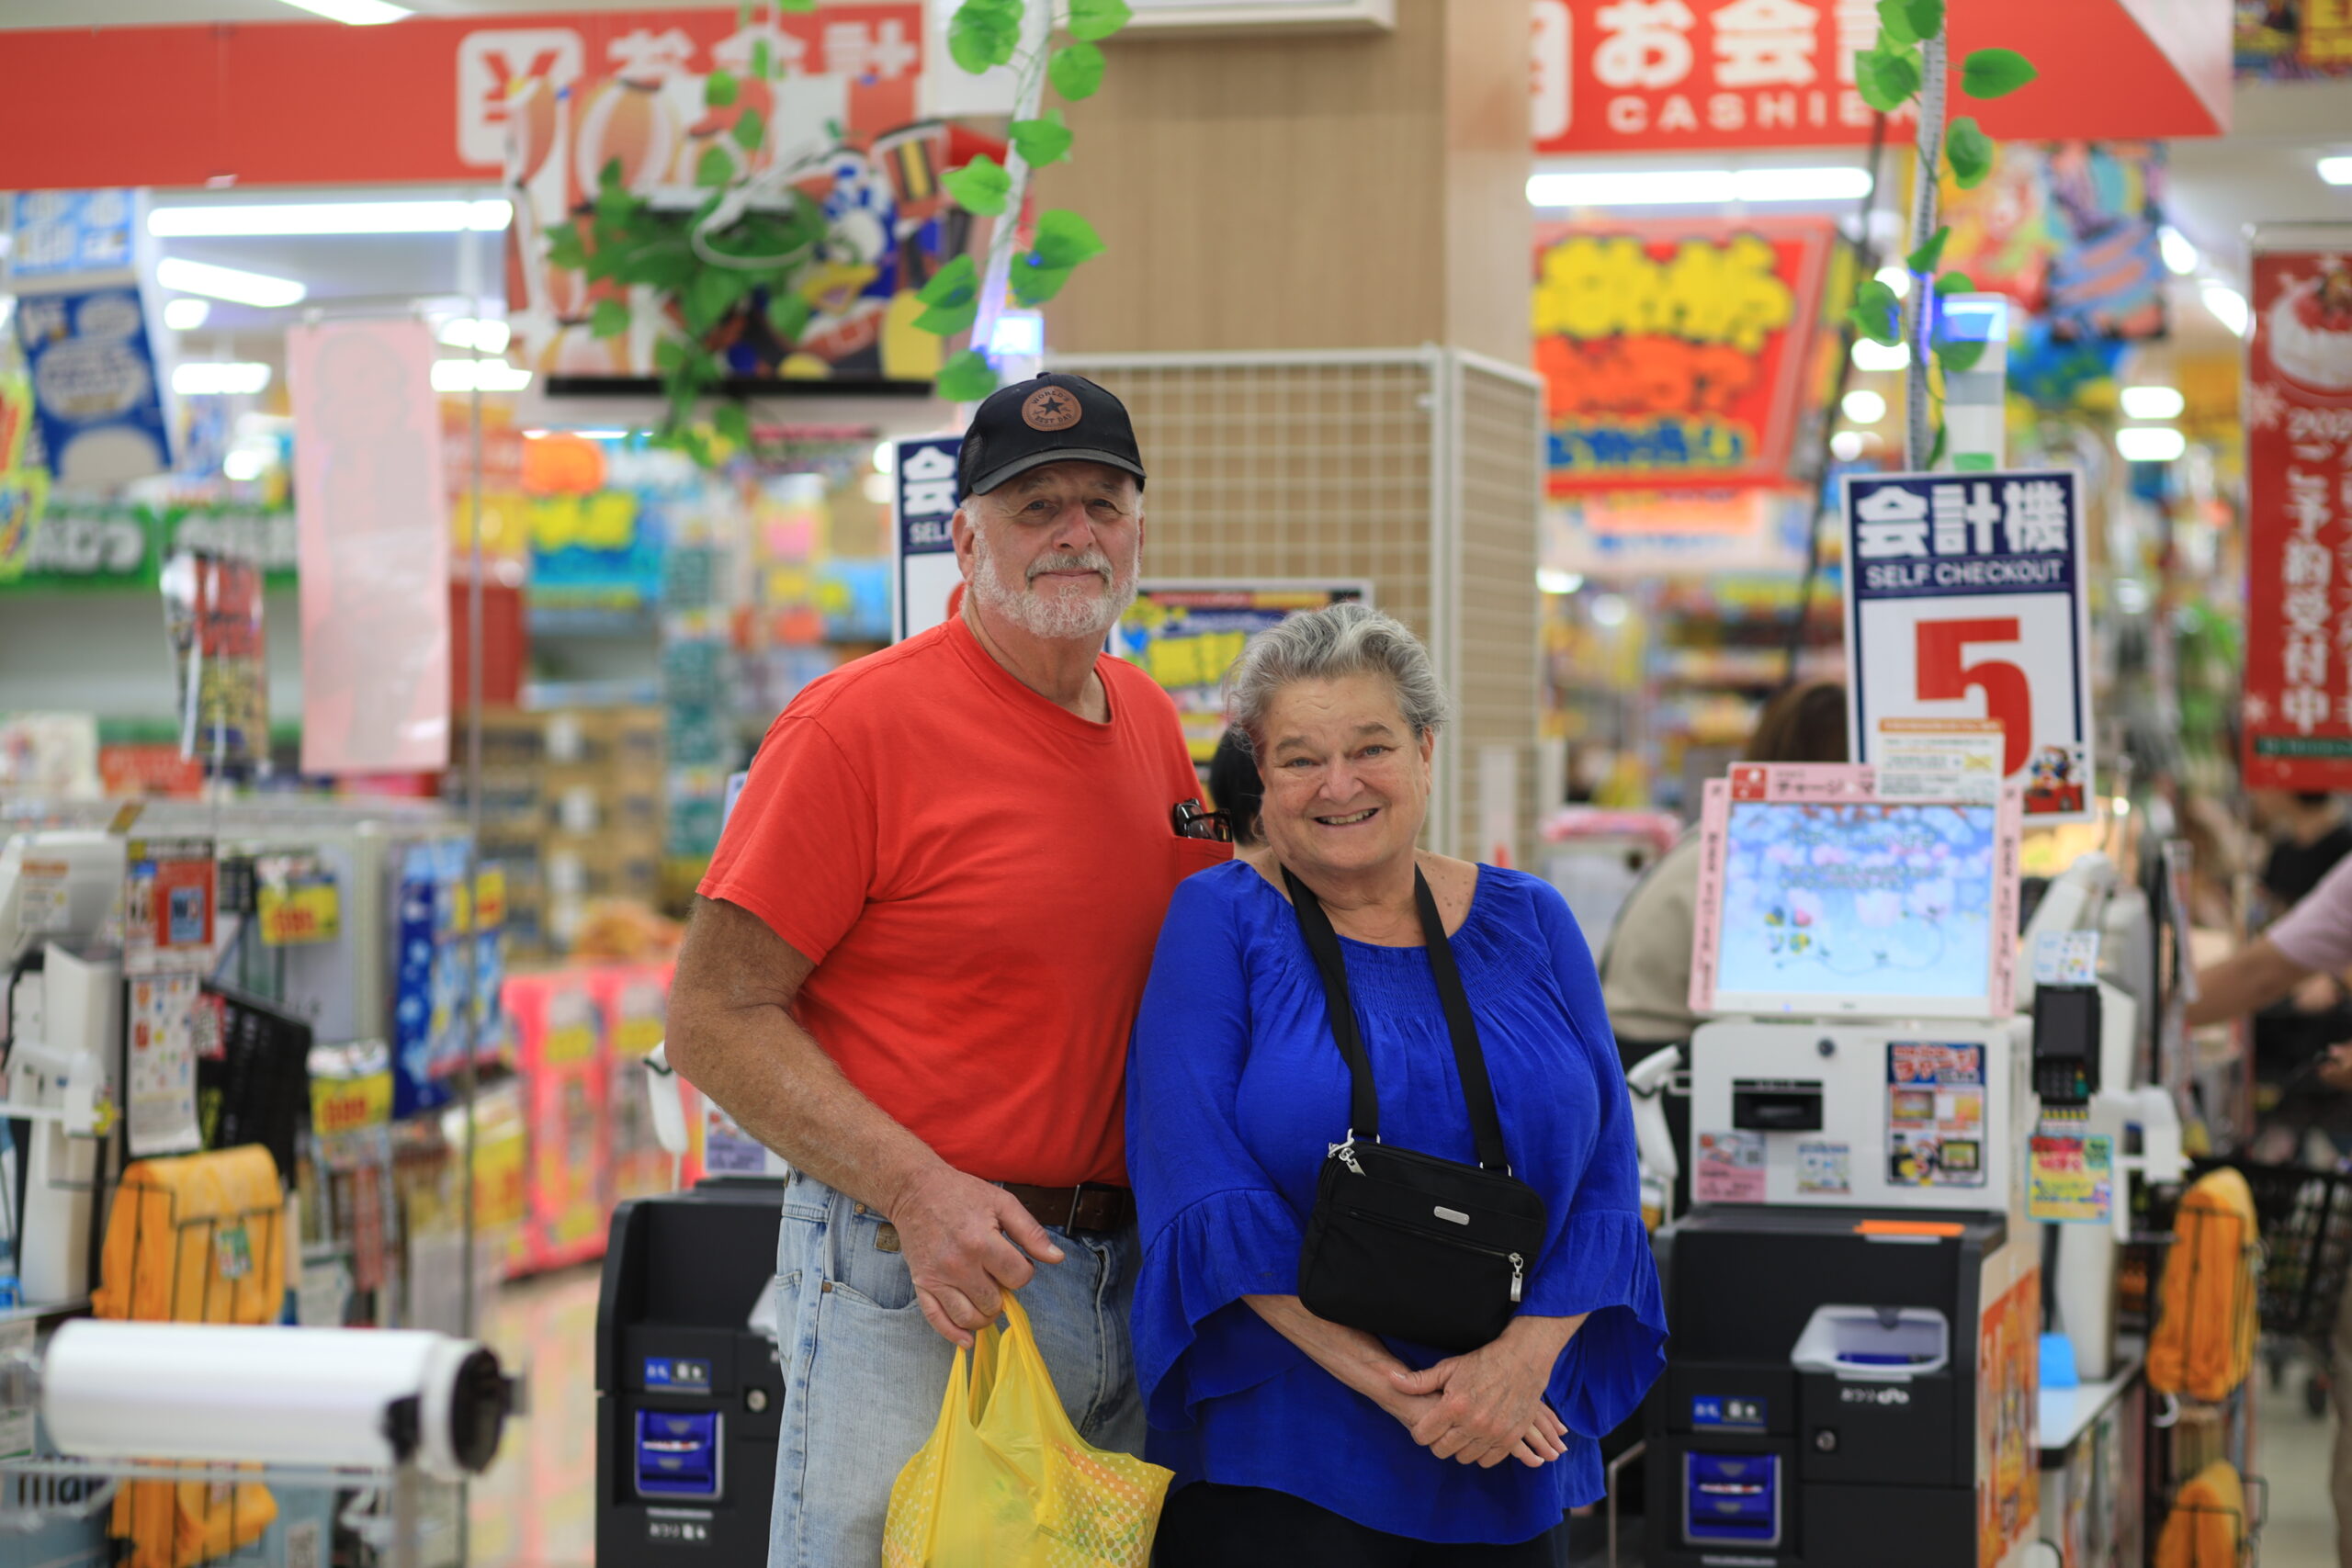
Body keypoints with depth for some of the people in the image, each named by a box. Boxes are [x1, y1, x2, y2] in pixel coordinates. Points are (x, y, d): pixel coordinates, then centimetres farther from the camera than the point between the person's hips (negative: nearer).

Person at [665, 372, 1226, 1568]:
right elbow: (715, 1019, -12)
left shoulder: (1145, 719, 11)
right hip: (915, 1289, -6)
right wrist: (916, 1190, -20)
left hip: (1120, 1285, 7)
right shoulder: (861, 722, -9)